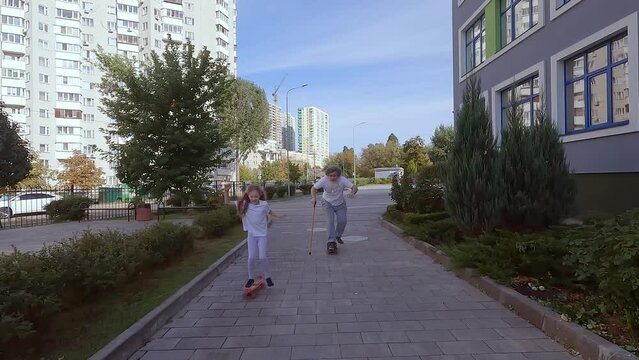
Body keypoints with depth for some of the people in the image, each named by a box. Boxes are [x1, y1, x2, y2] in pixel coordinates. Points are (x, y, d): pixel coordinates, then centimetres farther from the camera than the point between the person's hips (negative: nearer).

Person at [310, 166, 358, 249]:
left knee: (342, 221, -6)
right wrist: (313, 197, -41)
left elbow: (354, 187, -29)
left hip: (340, 204, 1)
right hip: (328, 203, -1)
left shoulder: (342, 180, -25)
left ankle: (338, 236, 22)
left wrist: (352, 192, -52)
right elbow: (313, 188, -22)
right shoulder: (324, 180, -25)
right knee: (331, 221, -15)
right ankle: (331, 241, -9)